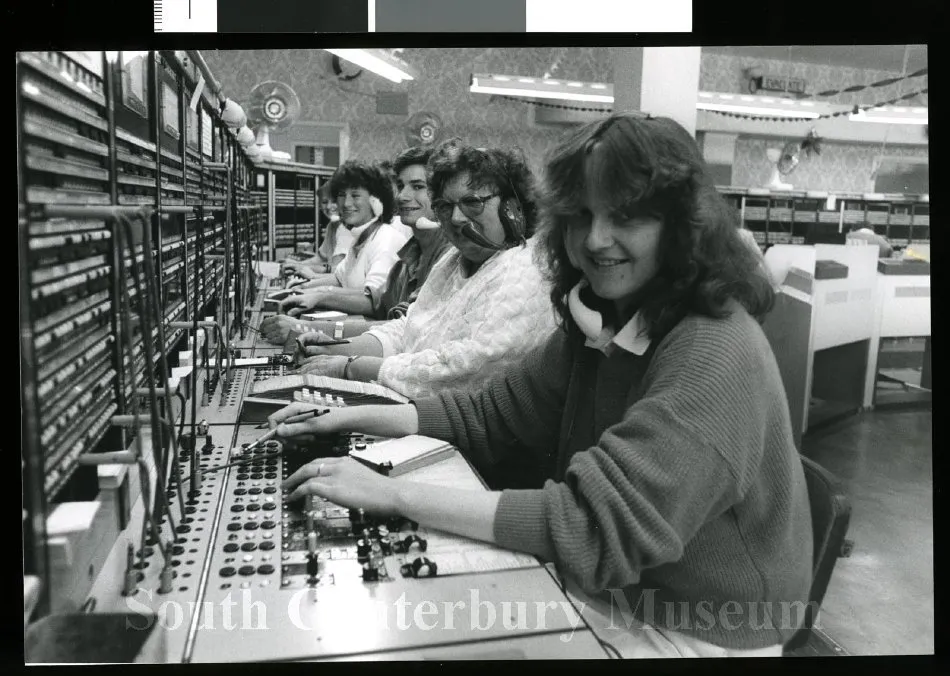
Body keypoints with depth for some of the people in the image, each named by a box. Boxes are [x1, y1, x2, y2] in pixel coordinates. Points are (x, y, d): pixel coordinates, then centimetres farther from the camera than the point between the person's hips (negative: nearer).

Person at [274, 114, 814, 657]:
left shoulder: (714, 352, -26)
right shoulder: (599, 323, 0)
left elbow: (598, 524, -32)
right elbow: (492, 413, 4)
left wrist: (397, 495, -30)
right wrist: (356, 418, -8)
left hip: (697, 633, -6)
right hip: (607, 588, 6)